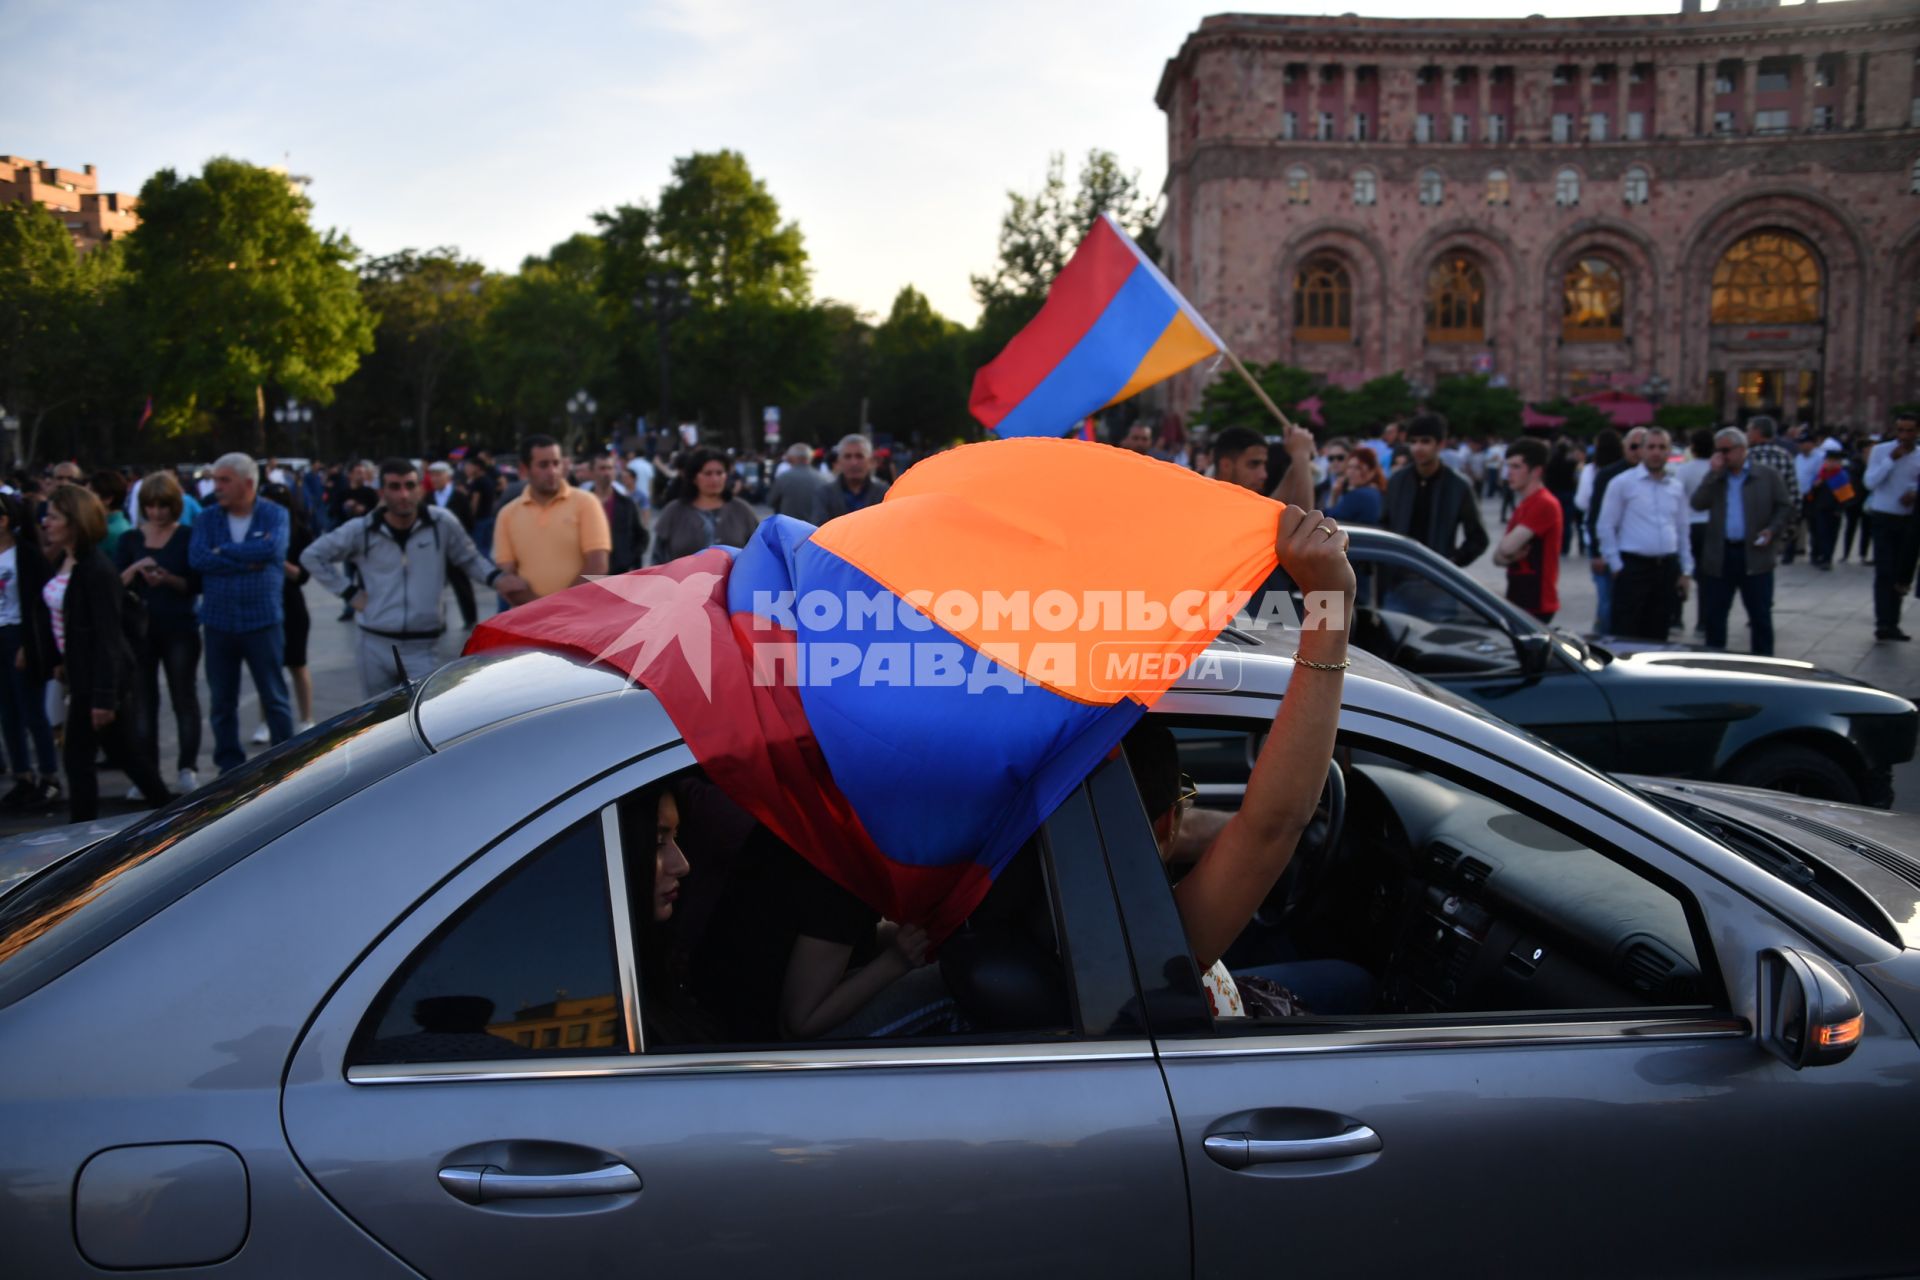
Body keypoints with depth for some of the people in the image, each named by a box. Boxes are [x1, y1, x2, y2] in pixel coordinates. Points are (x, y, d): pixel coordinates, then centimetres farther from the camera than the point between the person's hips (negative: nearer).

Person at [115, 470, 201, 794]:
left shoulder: (188, 536, -1)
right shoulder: (130, 539, 6)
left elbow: (198, 584, -4)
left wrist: (169, 579, -21)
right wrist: (135, 569, -18)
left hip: (180, 628, -2)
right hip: (140, 628, 2)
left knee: (185, 697, 3)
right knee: (143, 700, 5)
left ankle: (188, 767, 11)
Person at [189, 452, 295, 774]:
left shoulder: (275, 514, -1)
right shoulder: (207, 520, 5)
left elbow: (272, 548, -20)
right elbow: (197, 557, -11)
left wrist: (224, 551, -10)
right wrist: (247, 562, -15)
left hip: (263, 621, -3)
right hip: (218, 622, 3)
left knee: (274, 698, 5)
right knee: (221, 701, 10)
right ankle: (230, 768, 22)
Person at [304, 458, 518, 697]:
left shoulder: (442, 524, -5)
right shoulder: (361, 530, -3)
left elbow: (470, 559, 10)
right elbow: (312, 556, 9)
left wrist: (496, 578, -9)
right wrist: (349, 593, 2)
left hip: (422, 647, -1)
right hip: (375, 645, 2)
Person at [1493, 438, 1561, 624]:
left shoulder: (1544, 504, -15)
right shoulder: (1523, 505, 17)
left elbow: (1507, 547, -22)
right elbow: (1499, 556, 14)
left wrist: (1506, 554, 1)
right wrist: (1509, 556, -9)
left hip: (1535, 604, -10)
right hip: (1520, 600, 10)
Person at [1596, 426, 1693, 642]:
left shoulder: (1677, 488, 13)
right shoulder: (1622, 483, -2)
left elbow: (1682, 531, 18)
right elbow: (1606, 527, -3)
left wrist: (1686, 570, 12)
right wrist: (1616, 566, -7)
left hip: (1667, 568, 5)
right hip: (1634, 566, -5)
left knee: (1657, 635, 10)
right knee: (1626, 635, -7)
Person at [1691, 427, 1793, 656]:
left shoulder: (1768, 476, 5)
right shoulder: (1714, 479, 11)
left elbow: (1785, 509, 4)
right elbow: (1698, 504, -6)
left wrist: (1773, 530, -13)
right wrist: (1714, 472, -8)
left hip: (1755, 556, -2)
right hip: (1719, 556, 2)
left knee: (1761, 617, 3)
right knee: (1713, 616, 6)